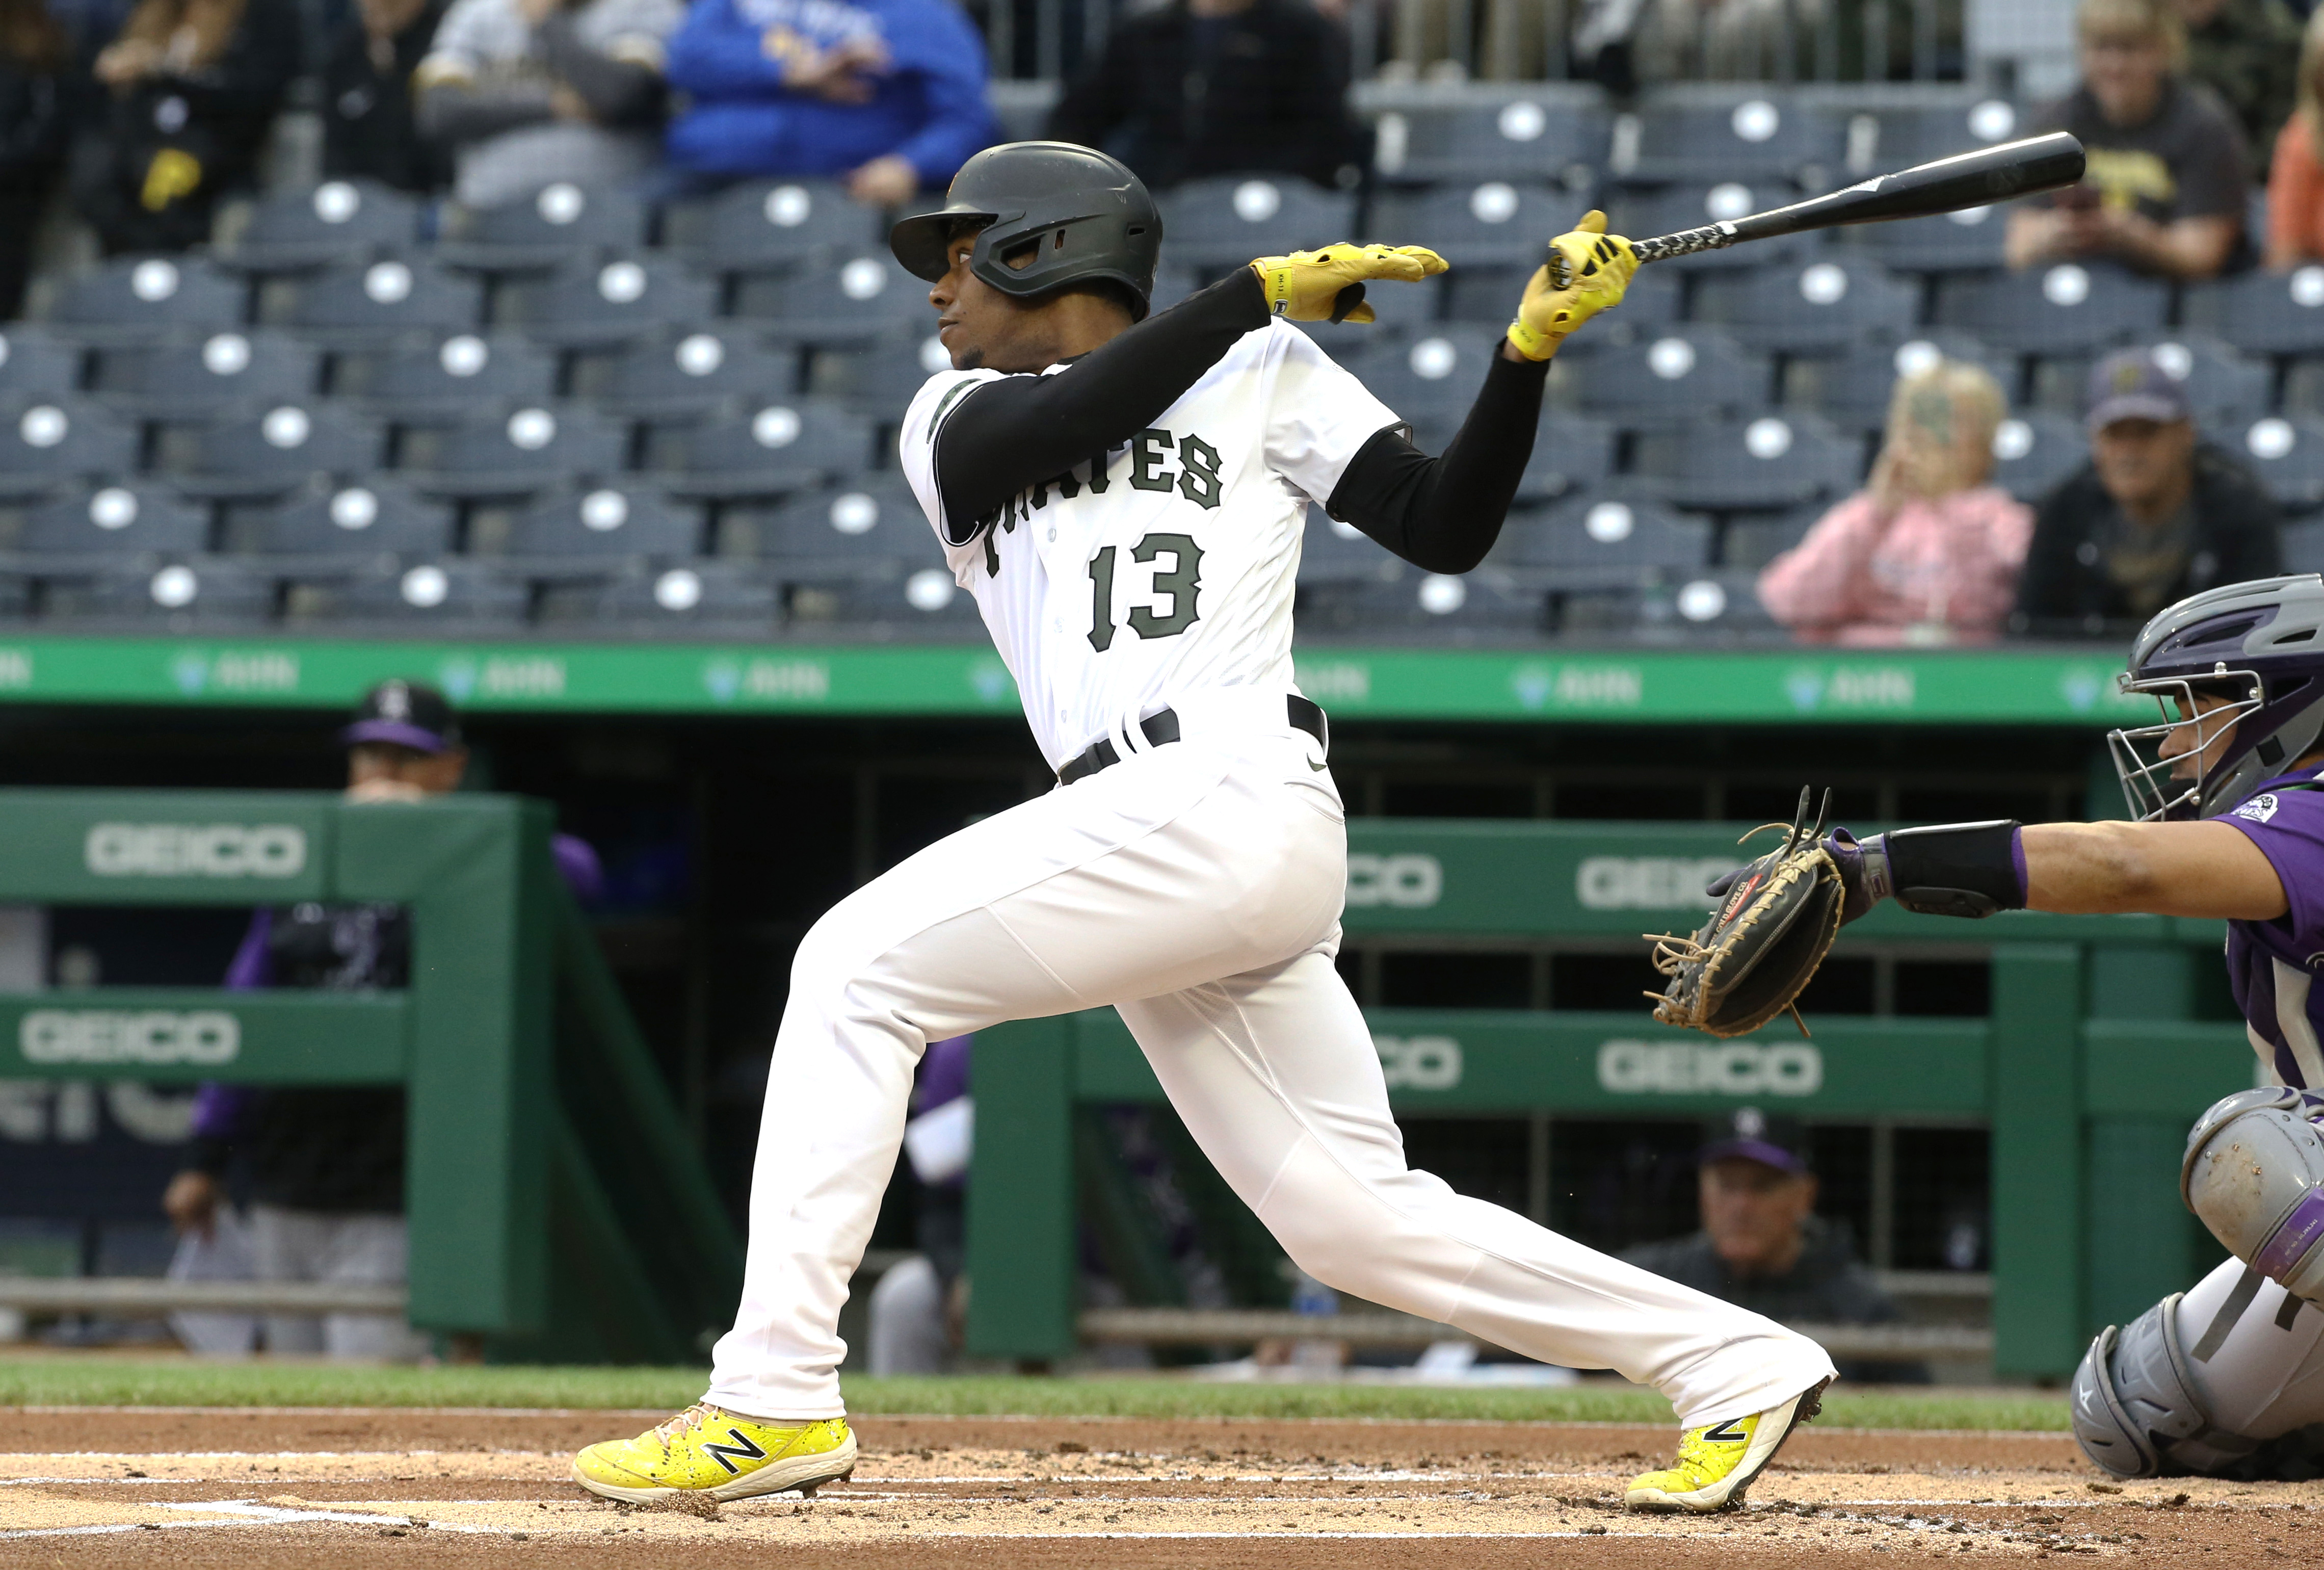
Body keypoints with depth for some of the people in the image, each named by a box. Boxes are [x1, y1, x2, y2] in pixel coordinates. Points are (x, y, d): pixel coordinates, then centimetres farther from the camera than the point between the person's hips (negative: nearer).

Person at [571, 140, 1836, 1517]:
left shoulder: (1260, 372, 12)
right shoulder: (959, 419, 25)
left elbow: (1448, 526, 6)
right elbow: (1056, 423, 1)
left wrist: (1532, 345, -5)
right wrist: (1264, 287, 1)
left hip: (1227, 797, -6)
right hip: (1160, 849, 6)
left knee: (859, 971, -12)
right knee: (1359, 1219, 3)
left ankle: (778, 1402, -13)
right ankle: (1735, 1366, 11)